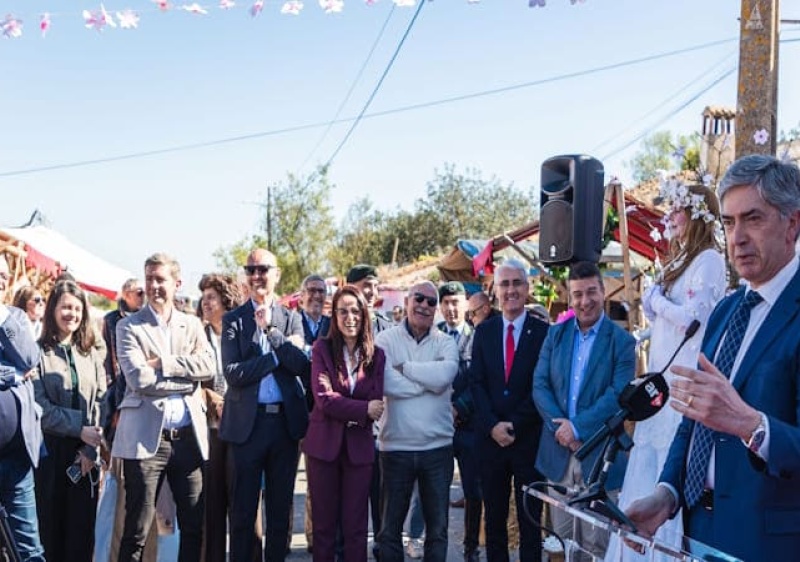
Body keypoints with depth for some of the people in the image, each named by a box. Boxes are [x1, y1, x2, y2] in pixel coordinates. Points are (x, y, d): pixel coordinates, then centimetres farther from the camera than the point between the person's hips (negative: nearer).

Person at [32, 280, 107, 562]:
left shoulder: (91, 355, 11)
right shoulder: (38, 353, -2)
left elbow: (101, 403, 5)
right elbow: (39, 406, -11)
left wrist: (91, 449, -7)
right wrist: (80, 429, -17)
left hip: (85, 455, 3)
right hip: (49, 451, -3)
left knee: (83, 526, 5)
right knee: (50, 525, 3)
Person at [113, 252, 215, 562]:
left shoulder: (192, 324, 12)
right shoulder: (129, 326, 1)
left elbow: (208, 366, -4)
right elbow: (138, 378, -11)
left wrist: (163, 363, -11)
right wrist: (186, 379, -7)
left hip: (189, 436, 3)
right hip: (146, 437, -3)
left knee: (195, 526, 10)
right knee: (136, 531, 2)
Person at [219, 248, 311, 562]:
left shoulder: (292, 319, 8)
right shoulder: (233, 320, 2)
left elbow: (301, 366, -7)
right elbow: (233, 373, -10)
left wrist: (270, 329, -11)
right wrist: (279, 355, -11)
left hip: (286, 422, 2)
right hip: (248, 422, -2)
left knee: (281, 508, 11)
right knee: (243, 509, 6)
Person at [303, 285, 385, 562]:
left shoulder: (376, 355, 3)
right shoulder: (322, 349, -1)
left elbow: (376, 406, -3)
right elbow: (323, 399, -11)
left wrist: (339, 404, -15)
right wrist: (363, 409, -15)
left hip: (359, 447, 1)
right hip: (324, 445, -1)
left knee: (356, 526, 6)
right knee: (324, 524, 7)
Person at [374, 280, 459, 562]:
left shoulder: (445, 343, 3)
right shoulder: (386, 339, -1)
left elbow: (445, 374, -18)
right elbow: (386, 383, -18)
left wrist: (404, 367, -12)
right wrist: (429, 379, -13)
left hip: (438, 446, 2)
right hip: (396, 446, -1)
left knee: (438, 528, 11)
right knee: (391, 528, 11)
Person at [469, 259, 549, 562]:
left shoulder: (543, 332, -4)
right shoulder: (483, 330, 7)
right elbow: (476, 382, 2)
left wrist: (514, 425, -12)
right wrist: (493, 426, -10)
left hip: (529, 438, -3)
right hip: (490, 436, 3)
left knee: (530, 518, 6)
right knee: (494, 516, 11)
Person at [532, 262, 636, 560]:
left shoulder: (621, 341, -3)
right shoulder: (555, 334, 8)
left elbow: (618, 394, -13)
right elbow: (540, 385, 2)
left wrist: (578, 427, -18)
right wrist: (561, 427, -12)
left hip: (600, 453, -3)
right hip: (559, 450, 4)